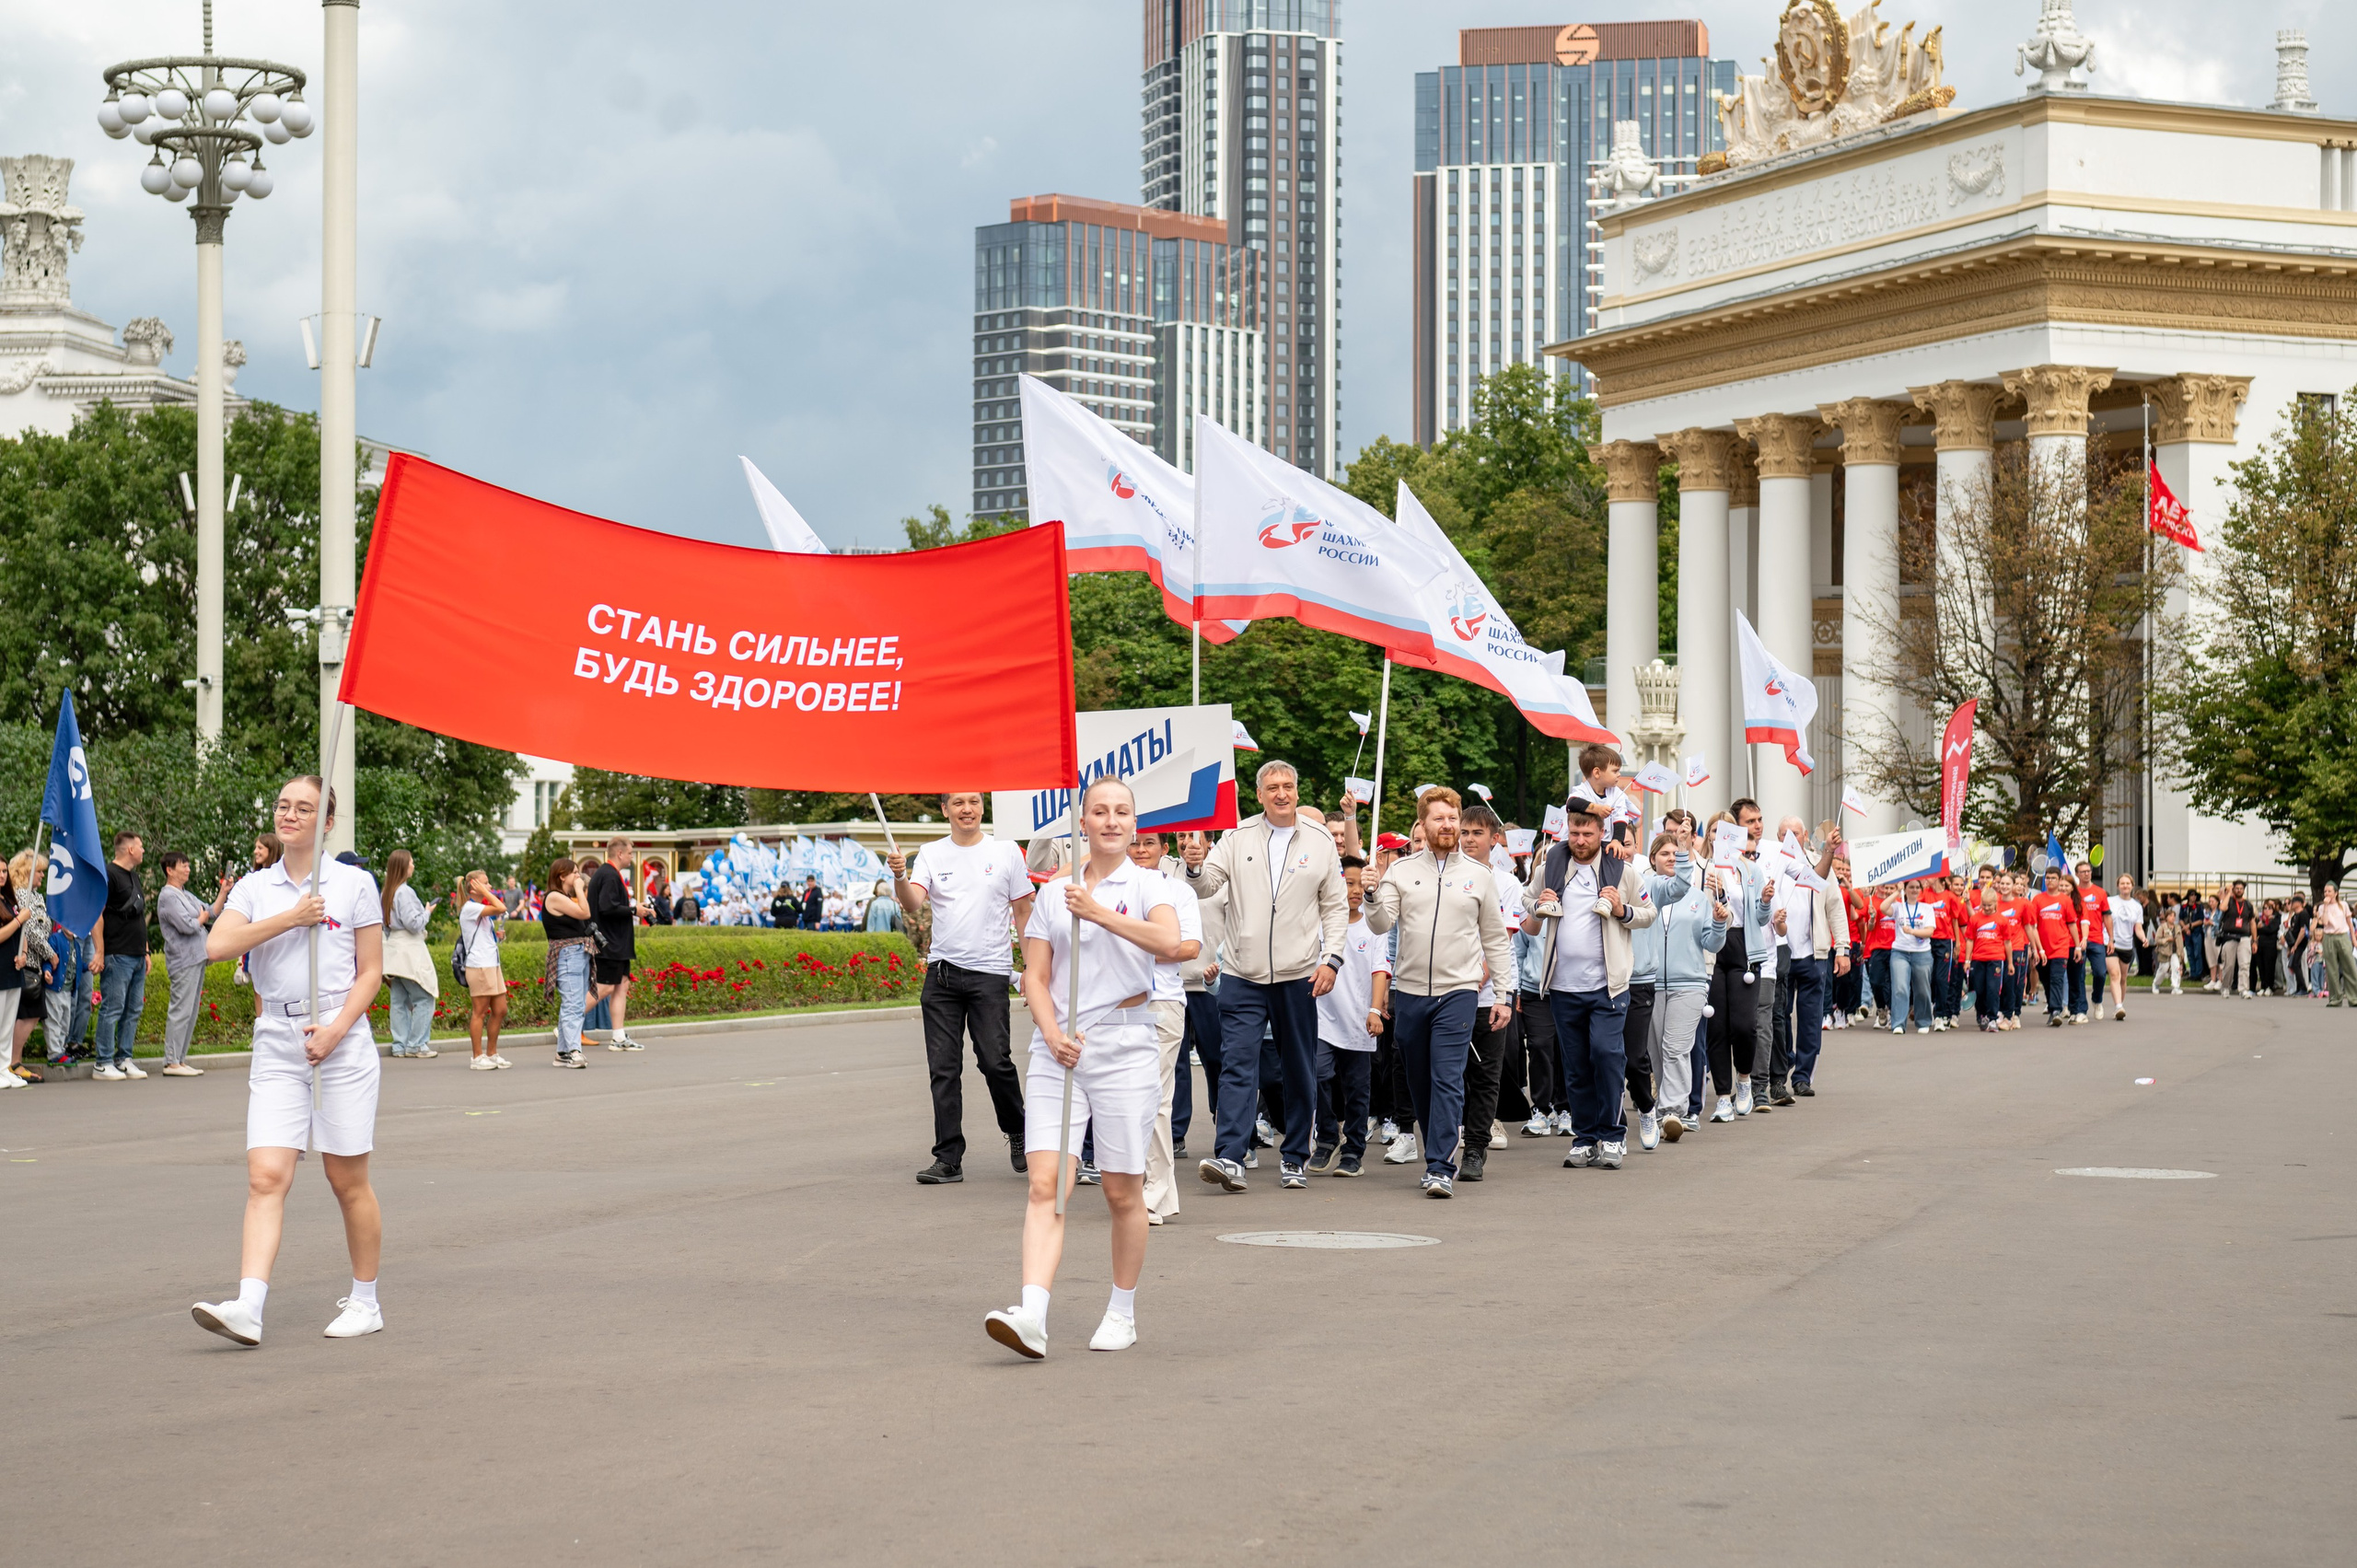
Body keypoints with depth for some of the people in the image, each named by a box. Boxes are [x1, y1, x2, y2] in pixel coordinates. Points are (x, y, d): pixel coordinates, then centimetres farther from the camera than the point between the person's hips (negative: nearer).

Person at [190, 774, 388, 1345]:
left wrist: (336, 1030, -11)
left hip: (342, 1041, -2)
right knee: (266, 1177, -10)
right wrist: (291, 917, -12)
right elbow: (216, 945, -8)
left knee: (348, 1181, 4)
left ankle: (366, 1301, 18)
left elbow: (370, 972, 3)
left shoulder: (355, 884, 4)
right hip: (276, 1042, 2)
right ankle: (248, 1308, -19)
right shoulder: (254, 887, 9)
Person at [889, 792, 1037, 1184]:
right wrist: (900, 877, -29)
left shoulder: (1006, 853, 4)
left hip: (990, 972, -2)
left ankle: (1017, 1132, 19)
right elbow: (913, 904, -8)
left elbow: (1023, 912, 8)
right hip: (941, 974, 2)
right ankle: (948, 1159, 5)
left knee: (995, 1061, -7)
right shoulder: (931, 855, 6)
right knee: (943, 1069, 2)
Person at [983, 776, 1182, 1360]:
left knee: (1122, 1190, 4)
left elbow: (1169, 942, -18)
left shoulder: (1147, 884, 2)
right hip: (1057, 1047, 2)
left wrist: (1101, 913, -23)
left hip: (1124, 1044, -2)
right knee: (1045, 1182, -12)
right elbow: (1035, 974, 9)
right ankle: (1032, 1315, -22)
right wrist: (1052, 1032, -7)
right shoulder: (1054, 892, 12)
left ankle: (1123, 1312, 21)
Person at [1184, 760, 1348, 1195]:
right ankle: (1230, 1158, -17)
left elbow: (1336, 907, 8)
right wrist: (1196, 869, -23)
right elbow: (1205, 887, -1)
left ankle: (1295, 1159, 19)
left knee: (1299, 1072, 8)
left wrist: (1331, 958, -3)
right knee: (1237, 1064, -11)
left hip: (1299, 976, 1)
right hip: (1242, 975, -1)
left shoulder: (1320, 844, 6)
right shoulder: (1236, 839, 5)